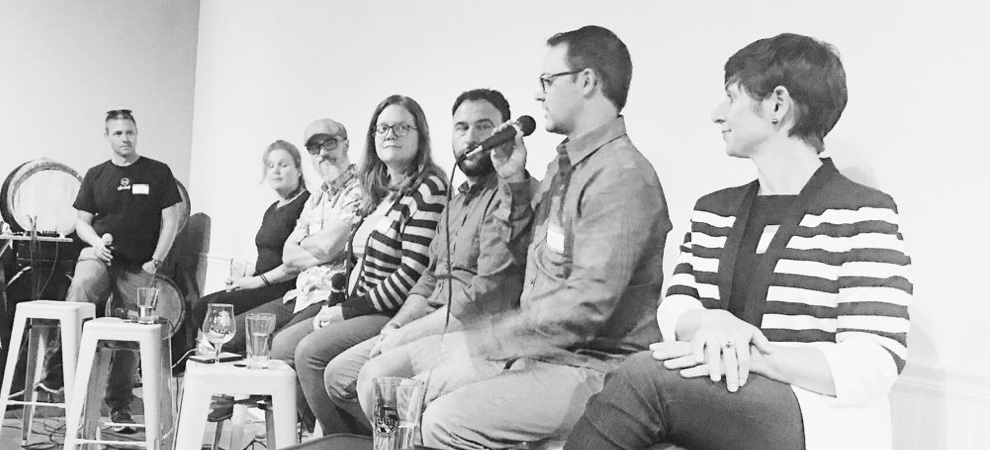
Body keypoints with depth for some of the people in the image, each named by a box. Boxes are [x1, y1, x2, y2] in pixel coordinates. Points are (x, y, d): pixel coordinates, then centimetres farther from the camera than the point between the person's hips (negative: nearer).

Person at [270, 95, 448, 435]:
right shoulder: (379, 191, 17)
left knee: (311, 351, -22)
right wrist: (336, 306, 0)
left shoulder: (428, 190, -13)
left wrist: (348, 311, -13)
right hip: (358, 309, 9)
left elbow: (413, 274, -19)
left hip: (395, 316, -9)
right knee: (283, 344, 3)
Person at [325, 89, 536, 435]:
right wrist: (396, 325, 2)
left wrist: (409, 333, -15)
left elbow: (490, 296, -21)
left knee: (377, 379, -25)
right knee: (338, 374, 5)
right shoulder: (457, 201, 21)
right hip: (434, 325, 10)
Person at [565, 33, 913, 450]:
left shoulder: (862, 214, -4)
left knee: (647, 376, -30)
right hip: (721, 411, 5)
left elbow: (872, 368, -13)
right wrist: (709, 324, -18)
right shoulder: (712, 211, 17)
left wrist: (751, 357, -23)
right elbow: (674, 306, 7)